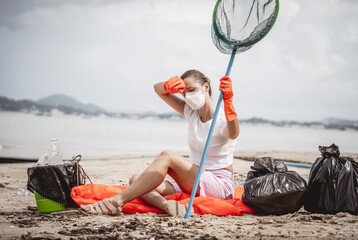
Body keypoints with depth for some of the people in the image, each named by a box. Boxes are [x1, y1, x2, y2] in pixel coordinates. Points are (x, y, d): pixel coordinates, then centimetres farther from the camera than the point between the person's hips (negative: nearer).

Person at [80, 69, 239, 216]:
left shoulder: (223, 119, -10)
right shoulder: (191, 113, 10)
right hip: (193, 184, 7)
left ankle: (115, 202, -37)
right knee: (136, 180, -14)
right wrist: (169, 87, -15)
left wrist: (228, 101, -51)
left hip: (220, 186, -7)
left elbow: (233, 134, -35)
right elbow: (157, 89, 9)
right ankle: (167, 205, -45)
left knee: (167, 156, -29)